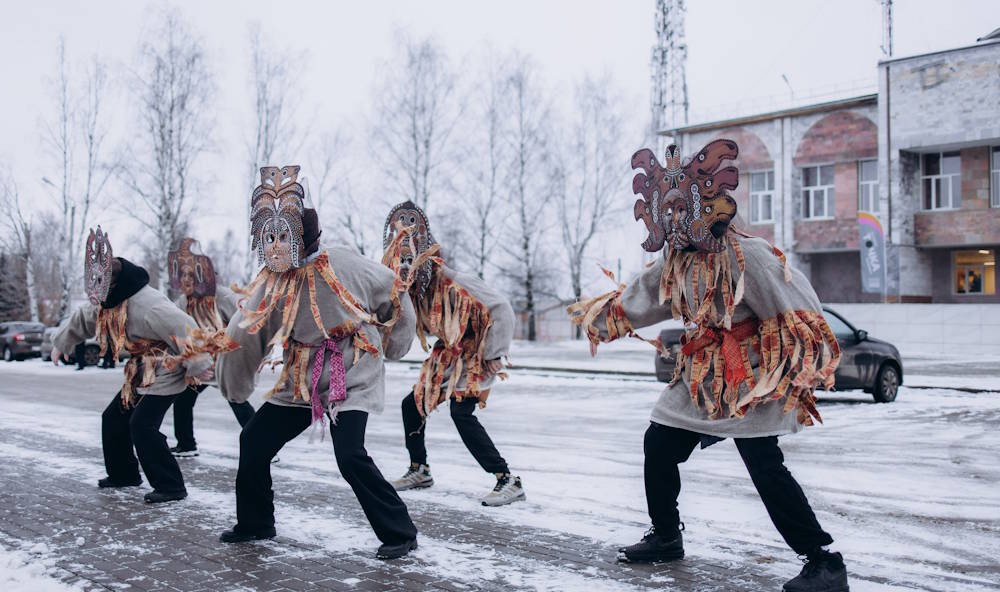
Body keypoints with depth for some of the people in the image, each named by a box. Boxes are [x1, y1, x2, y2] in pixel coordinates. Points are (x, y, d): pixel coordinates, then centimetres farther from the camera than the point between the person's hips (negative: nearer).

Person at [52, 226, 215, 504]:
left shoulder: (146, 304, -29)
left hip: (167, 371, -10)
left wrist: (197, 366, -28)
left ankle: (171, 486, -11)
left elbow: (184, 328, -32)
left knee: (142, 424, -18)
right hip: (142, 372, 10)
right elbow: (82, 320, 25)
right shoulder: (105, 304, 4)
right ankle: (123, 474, 34)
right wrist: (60, 343, 34)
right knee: (114, 418, 16)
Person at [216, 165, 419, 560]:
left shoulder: (344, 266, -17)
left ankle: (400, 533, -7)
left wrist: (394, 345, 10)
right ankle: (255, 523, 28)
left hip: (353, 376, -5)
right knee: (254, 440, 6)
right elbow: (241, 337, 4)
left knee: (350, 455, -22)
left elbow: (393, 295, -2)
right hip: (301, 379, 6)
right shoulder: (268, 286, -6)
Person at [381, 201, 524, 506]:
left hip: (475, 353, -8)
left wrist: (495, 353, -21)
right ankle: (419, 470, 30)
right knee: (413, 404, 9)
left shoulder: (454, 282, -28)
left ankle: (508, 481, -20)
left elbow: (501, 308, -25)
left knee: (461, 413, -24)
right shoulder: (411, 287, -5)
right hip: (448, 353, 8)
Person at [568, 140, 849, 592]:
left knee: (766, 467, -15)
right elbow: (639, 300, 22)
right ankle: (666, 538, 29)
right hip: (700, 378, 8)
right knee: (658, 445, 10)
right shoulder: (677, 261, 6)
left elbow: (798, 309, -20)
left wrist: (800, 374, -22)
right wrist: (596, 315, 26)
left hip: (750, 377, -8)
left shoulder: (746, 254, -19)